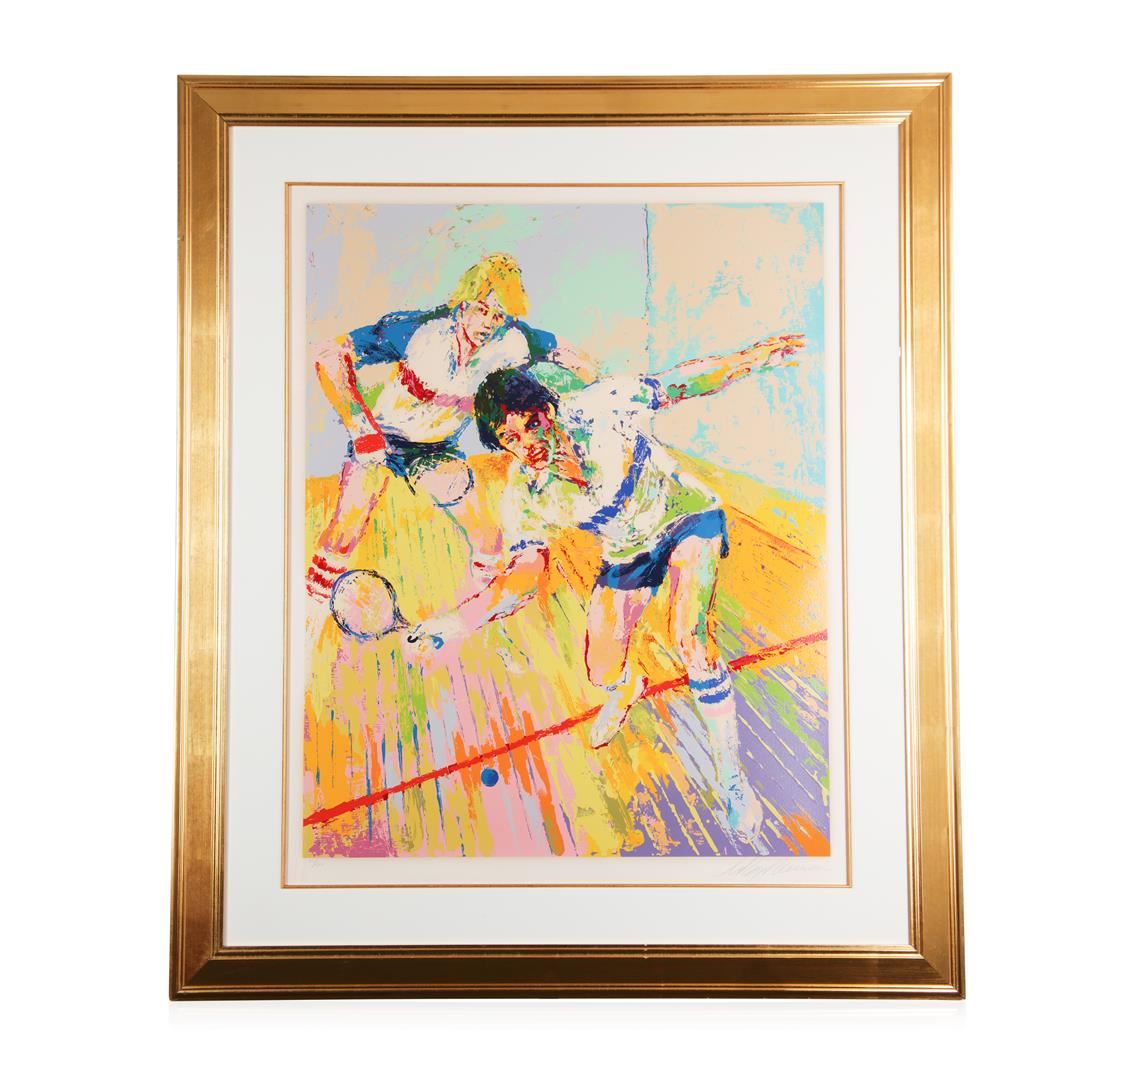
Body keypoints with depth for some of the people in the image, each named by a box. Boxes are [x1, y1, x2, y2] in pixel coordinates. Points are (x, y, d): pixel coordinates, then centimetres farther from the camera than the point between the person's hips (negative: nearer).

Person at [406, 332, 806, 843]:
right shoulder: (524, 499, -23)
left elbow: (678, 383, -17)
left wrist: (753, 356, -16)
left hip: (689, 517, -3)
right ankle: (626, 687, 44)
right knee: (602, 672, 1)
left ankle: (729, 771, -5)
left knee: (690, 638, -25)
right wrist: (461, 619, -38)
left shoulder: (599, 406, -30)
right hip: (628, 554, 3)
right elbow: (524, 571, -22)